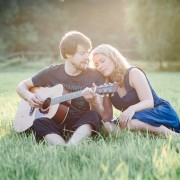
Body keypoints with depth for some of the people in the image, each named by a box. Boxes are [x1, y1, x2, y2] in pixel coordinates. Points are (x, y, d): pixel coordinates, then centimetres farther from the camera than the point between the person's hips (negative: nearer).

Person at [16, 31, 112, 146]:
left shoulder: (96, 76, 0)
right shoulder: (51, 72, 4)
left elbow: (100, 113, -7)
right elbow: (21, 86, 15)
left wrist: (94, 101, -30)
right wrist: (29, 96, -9)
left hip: (82, 125, 0)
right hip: (55, 124, 1)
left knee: (93, 116, -33)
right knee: (39, 122, -32)